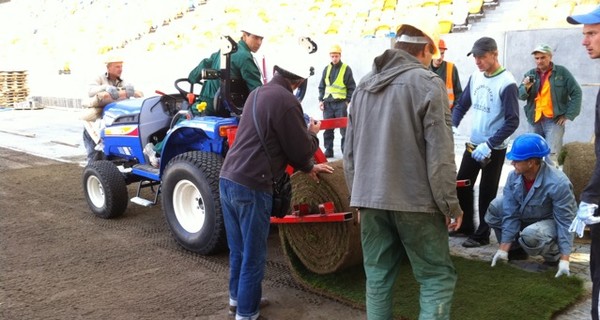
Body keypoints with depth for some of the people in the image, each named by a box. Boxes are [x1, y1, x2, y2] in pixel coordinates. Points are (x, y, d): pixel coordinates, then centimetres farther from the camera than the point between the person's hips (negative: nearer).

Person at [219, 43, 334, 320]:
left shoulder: (258, 93, 15)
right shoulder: (286, 102, -14)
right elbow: (301, 149, -8)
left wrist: (308, 168, 26)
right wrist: (313, 133, 13)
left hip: (228, 178, 9)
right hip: (251, 185, -9)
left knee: (238, 249, 23)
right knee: (253, 255, 5)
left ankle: (237, 297, 38)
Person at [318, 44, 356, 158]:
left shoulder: (346, 69, 1)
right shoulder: (326, 69, 12)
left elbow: (352, 87, 1)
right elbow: (322, 86, 17)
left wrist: (348, 101, -6)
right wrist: (321, 100, 7)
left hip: (340, 103, -4)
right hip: (328, 103, 4)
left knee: (344, 127, -2)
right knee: (327, 128, 4)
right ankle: (328, 150, 12)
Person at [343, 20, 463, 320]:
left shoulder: (364, 85, 12)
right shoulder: (428, 83, -9)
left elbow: (350, 151, 15)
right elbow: (440, 154, -13)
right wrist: (450, 204, -4)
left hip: (370, 199, 6)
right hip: (414, 200, -6)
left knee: (378, 277, 12)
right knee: (437, 276, 5)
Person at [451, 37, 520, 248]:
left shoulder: (507, 83, -17)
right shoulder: (475, 77, 3)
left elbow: (512, 122, -19)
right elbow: (461, 106, 11)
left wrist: (488, 145, -24)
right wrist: (452, 128, -7)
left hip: (494, 149, -6)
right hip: (473, 144, 6)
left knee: (486, 193, 5)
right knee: (462, 186, 12)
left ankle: (482, 234, 19)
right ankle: (465, 227, 29)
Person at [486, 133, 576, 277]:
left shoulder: (558, 184, -32)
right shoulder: (513, 176, -18)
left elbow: (565, 222, -25)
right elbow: (510, 215, -14)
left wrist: (564, 260, -26)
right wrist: (503, 249, -14)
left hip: (552, 222, -6)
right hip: (526, 217, 6)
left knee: (530, 235, -37)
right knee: (494, 208, -13)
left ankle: (554, 254, -2)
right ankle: (516, 248, 7)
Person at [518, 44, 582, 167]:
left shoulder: (561, 72, -1)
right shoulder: (530, 74, 8)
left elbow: (576, 93, -1)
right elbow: (520, 96, 2)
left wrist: (568, 115, -6)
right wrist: (526, 87, -20)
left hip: (554, 120, -4)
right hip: (535, 120, 4)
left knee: (551, 156, -12)